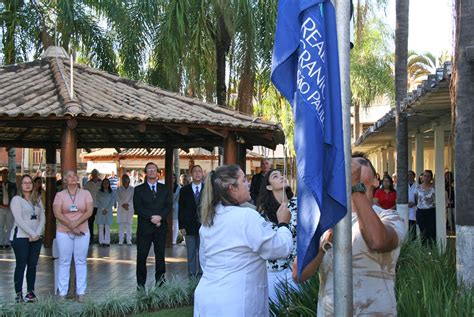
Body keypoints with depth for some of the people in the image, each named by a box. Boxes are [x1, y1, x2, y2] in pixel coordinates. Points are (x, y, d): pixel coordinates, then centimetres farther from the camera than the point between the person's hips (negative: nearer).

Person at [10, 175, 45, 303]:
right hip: (21, 236, -5)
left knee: (32, 265, 5)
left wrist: (38, 233, -7)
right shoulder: (16, 199, -1)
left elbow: (42, 218, 8)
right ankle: (18, 293, 0)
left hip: (36, 238, 5)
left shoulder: (37, 200, 15)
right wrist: (31, 233, -16)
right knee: (21, 265, -4)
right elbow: (19, 220, -11)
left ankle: (30, 292, 11)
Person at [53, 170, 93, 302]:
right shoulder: (60, 195, 3)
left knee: (81, 262, 3)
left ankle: (81, 293, 9)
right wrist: (71, 226, -16)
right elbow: (57, 214, -7)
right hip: (63, 232, 0)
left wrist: (76, 223, -16)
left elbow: (89, 212, -5)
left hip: (82, 232, 1)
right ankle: (62, 293, 9)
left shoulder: (85, 193, 4)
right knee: (64, 262, 3)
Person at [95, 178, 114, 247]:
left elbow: (112, 201, 3)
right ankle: (101, 241, -1)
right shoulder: (99, 192, 7)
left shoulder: (111, 192, 8)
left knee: (107, 226, -2)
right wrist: (102, 209, -8)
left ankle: (107, 241, -1)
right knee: (101, 226, -3)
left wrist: (107, 209, -7)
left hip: (108, 211, 0)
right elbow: (97, 201, 1)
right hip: (100, 211, 0)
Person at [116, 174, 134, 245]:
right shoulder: (119, 189, 8)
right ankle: (120, 240, 2)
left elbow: (132, 198, 1)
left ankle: (129, 240, 1)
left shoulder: (132, 189, 6)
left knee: (129, 224, -3)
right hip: (121, 208, 1)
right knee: (121, 225, -2)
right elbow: (118, 199, 2)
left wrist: (128, 204, -13)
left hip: (129, 208, 0)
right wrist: (123, 205, -12)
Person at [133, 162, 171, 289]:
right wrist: (152, 217, -16)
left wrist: (160, 217, -14)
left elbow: (169, 206, 4)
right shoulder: (139, 189, 5)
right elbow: (137, 208, -5)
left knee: (160, 254, 5)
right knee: (142, 255, -1)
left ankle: (160, 282, 12)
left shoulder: (164, 189, 13)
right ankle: (141, 283, 8)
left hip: (161, 227, 2)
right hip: (144, 227, -2)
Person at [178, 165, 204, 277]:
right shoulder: (184, 190, 4)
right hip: (189, 226, 0)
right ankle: (191, 275, 14)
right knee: (191, 253, 7)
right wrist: (182, 226, -3)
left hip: (204, 226, 0)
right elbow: (181, 209, 3)